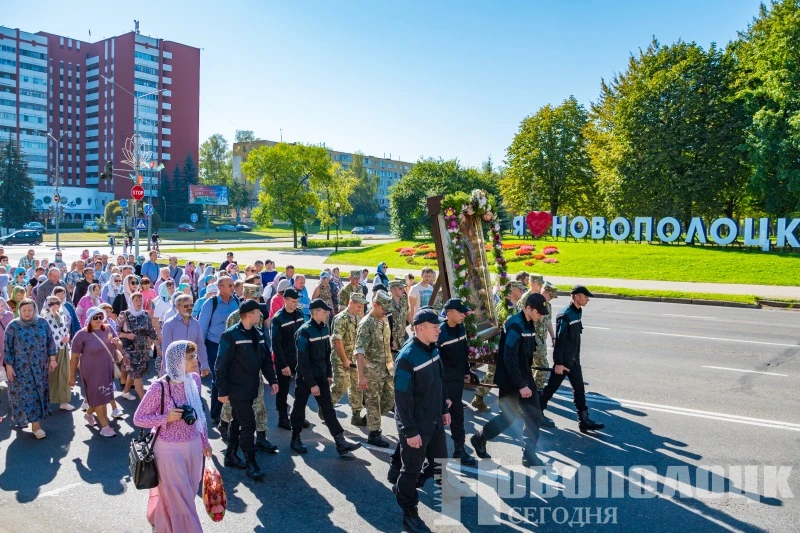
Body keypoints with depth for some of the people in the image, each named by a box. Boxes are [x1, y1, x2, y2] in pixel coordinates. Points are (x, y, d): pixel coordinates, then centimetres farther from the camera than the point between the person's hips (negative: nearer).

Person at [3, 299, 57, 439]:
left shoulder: (42, 322, -1)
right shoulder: (13, 326, -8)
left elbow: (50, 341, 5)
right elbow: (7, 347, -5)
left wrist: (52, 359, 2)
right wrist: (9, 366, -8)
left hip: (40, 366, 3)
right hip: (21, 367, -3)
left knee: (39, 392, 9)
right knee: (27, 393, -3)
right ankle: (35, 424, 0)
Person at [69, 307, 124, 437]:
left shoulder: (108, 329, 1)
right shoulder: (82, 335, -13)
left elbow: (119, 347, 10)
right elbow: (74, 357, -9)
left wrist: (117, 343, -14)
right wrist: (72, 376, -6)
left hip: (108, 370, 6)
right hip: (92, 372, -5)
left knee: (103, 396, 19)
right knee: (99, 397, 2)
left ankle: (89, 414, 46)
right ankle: (105, 426, 11)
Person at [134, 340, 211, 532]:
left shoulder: (194, 379, -5)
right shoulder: (159, 387, -22)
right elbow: (138, 418, -11)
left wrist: (204, 441, 14)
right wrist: (166, 418, -25)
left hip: (193, 446, 6)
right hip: (169, 450, -6)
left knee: (187, 494, 23)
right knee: (179, 499, 8)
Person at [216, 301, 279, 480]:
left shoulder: (258, 334, 6)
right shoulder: (230, 335, -16)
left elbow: (266, 358, 13)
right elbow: (221, 365, -15)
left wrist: (272, 380, 6)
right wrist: (222, 391, -16)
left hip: (251, 388, 7)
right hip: (237, 389, -7)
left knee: (237, 422, 19)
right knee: (248, 424, -6)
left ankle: (231, 455, 32)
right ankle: (251, 463, 4)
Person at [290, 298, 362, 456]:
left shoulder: (324, 327, 3)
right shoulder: (304, 331, -19)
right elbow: (303, 361, -20)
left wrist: (329, 374, 10)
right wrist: (312, 384, -19)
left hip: (321, 376, 6)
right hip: (305, 378, -6)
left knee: (328, 409, 4)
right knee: (299, 408, 11)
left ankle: (341, 443, 2)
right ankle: (295, 439, 29)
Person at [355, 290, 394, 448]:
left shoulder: (384, 320, 5)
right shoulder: (366, 324, -20)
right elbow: (359, 351, -25)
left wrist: (391, 362, 18)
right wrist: (361, 376, -29)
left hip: (386, 368, 8)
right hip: (372, 370, -8)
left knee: (390, 397, 13)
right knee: (374, 401, 3)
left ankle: (373, 420, 32)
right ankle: (374, 433, 15)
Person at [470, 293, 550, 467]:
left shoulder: (529, 324, 8)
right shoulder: (515, 325, -20)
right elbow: (509, 358, -25)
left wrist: (527, 379, 15)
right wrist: (521, 385, -23)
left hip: (524, 377, 8)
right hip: (510, 380, -8)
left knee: (533, 416, 6)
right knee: (508, 417, 3)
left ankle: (529, 455, 18)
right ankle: (479, 439, 25)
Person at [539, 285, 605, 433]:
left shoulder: (578, 312, 6)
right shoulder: (565, 315, -21)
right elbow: (559, 340, -21)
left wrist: (576, 357, 19)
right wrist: (558, 363, -20)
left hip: (574, 359, 8)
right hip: (563, 360, -8)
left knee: (579, 389, 8)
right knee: (552, 387, 5)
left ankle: (584, 420, 13)